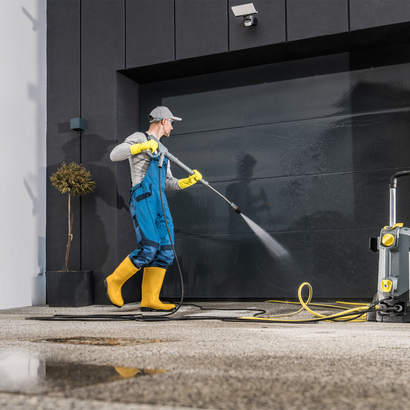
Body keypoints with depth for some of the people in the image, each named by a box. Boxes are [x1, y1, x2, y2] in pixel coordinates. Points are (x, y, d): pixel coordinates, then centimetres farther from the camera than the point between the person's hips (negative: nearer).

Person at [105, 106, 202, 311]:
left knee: (165, 252, -4)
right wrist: (141, 146, -19)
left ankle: (149, 300, -3)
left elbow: (168, 183, 27)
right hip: (143, 198, -8)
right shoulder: (139, 137, 4)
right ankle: (114, 281, -1)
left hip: (160, 202, 8)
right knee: (149, 247, -19)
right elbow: (114, 155, -11)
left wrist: (188, 181, 11)